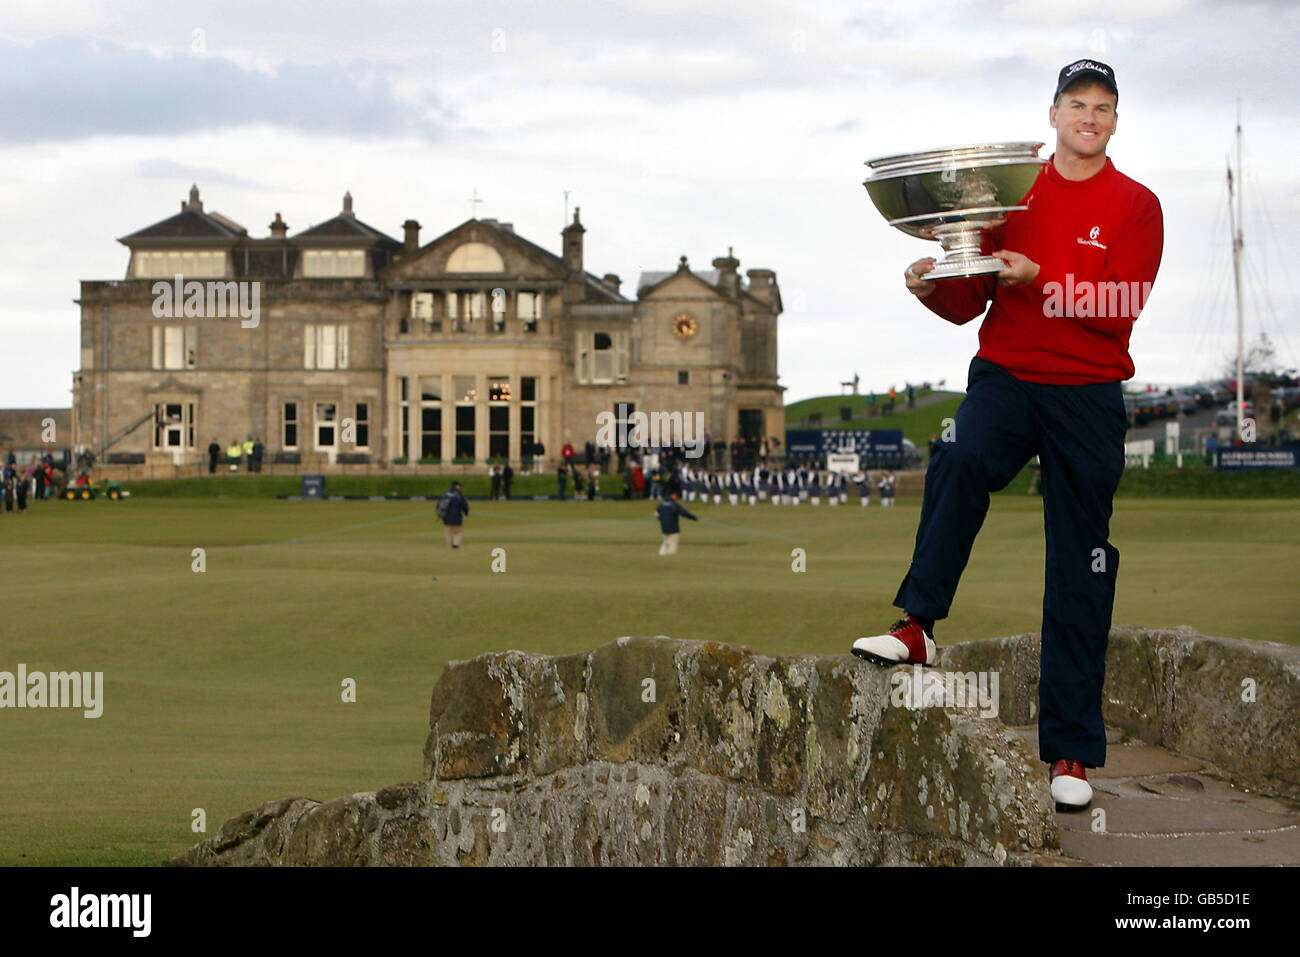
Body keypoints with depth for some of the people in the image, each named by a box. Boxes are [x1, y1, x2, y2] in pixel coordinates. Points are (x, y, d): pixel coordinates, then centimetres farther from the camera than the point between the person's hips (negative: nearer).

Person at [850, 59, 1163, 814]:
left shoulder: (1137, 206, 2)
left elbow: (1121, 310, -10)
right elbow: (970, 304, 8)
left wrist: (1039, 280, -21)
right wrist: (932, 287, -13)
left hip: (1089, 396, -1)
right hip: (1005, 377, 1)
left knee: (1080, 573, 3)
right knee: (961, 462, -34)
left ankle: (1072, 750, 8)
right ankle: (919, 627, -30)